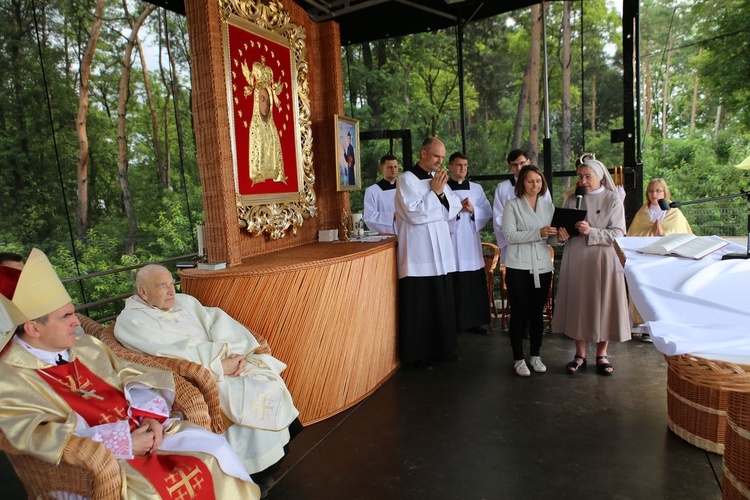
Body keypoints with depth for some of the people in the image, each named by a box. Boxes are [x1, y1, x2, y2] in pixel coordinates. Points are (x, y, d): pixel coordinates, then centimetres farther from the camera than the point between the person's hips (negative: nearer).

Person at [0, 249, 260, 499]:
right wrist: (123, 442, -22)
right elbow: (40, 436, -19)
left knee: (215, 445, -11)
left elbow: (130, 377, 11)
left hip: (138, 427, 6)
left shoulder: (83, 344, 9)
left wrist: (150, 415, -9)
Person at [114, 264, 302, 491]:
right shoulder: (130, 321, -5)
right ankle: (254, 467, -4)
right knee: (253, 395, -21)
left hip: (224, 361, 7)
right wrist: (220, 363, -21)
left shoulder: (185, 301, 15)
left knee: (268, 376, -12)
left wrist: (236, 353, -16)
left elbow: (219, 323, 3)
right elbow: (173, 351, -17)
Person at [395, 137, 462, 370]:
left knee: (443, 304, 13)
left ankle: (442, 348, 27)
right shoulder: (407, 179, -7)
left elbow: (454, 208, 8)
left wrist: (442, 193, -8)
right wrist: (434, 192, -10)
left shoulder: (438, 178, 13)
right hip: (419, 255, -6)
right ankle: (419, 354, 14)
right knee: (420, 306, 1)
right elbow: (414, 214, -18)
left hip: (442, 253, 7)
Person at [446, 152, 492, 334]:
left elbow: (488, 212, 8)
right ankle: (453, 324, 9)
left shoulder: (476, 188, 13)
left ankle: (474, 322, 19)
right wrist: (457, 208, -15)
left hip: (471, 241, 4)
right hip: (450, 240, -4)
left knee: (475, 284, 7)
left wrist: (473, 209, -9)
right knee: (454, 285, -1)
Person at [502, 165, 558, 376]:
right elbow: (509, 235, -13)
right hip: (518, 267, -4)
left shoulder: (548, 206, 11)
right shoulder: (512, 205, -1)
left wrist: (556, 235, -13)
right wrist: (538, 233, -22)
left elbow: (552, 240, 10)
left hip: (542, 267, 4)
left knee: (537, 313, 11)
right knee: (519, 313, 1)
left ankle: (536, 355, 24)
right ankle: (518, 359, 11)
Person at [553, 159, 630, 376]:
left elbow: (618, 234, -8)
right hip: (576, 259, 2)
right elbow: (561, 224, 8)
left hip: (604, 260, -2)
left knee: (604, 304, 3)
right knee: (578, 304, 5)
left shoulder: (612, 199, -1)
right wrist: (561, 231, -14)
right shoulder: (572, 199, 7)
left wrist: (591, 232, -22)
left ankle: (601, 355, 19)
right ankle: (580, 355, 19)